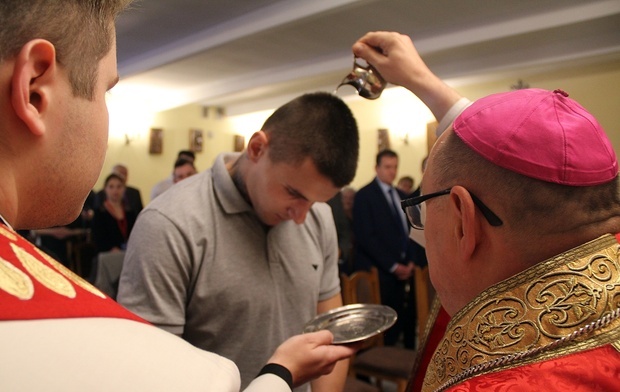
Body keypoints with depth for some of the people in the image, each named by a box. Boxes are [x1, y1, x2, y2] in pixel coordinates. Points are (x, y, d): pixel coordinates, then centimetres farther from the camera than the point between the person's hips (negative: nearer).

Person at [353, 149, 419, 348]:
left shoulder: (401, 196, 17)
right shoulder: (364, 195, -5)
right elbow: (365, 237, -11)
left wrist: (410, 261, 4)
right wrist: (392, 266, -11)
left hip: (403, 270, 6)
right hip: (379, 272, -6)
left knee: (402, 319, 3)